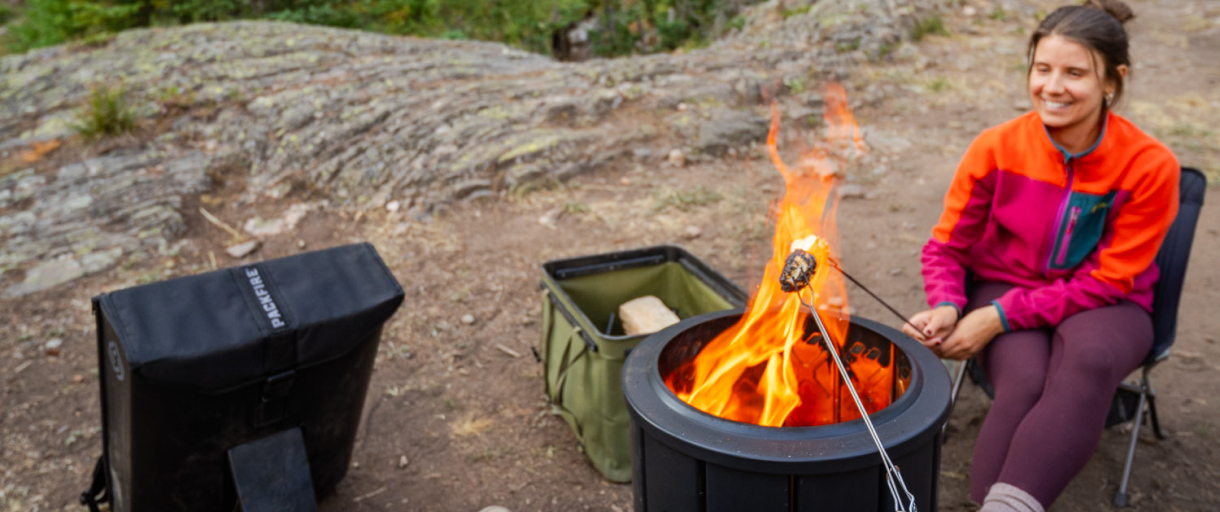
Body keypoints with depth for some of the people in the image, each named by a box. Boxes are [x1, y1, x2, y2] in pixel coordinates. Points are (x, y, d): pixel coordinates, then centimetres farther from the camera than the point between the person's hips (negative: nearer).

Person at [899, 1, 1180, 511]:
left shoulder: (1151, 165, -13)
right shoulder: (996, 147, -10)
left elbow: (1107, 281, -11)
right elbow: (946, 246, 0)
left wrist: (1000, 317, -21)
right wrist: (946, 307, -22)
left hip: (1104, 305, 0)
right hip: (1005, 288, 1)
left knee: (1089, 361, -36)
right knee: (1025, 382, -32)